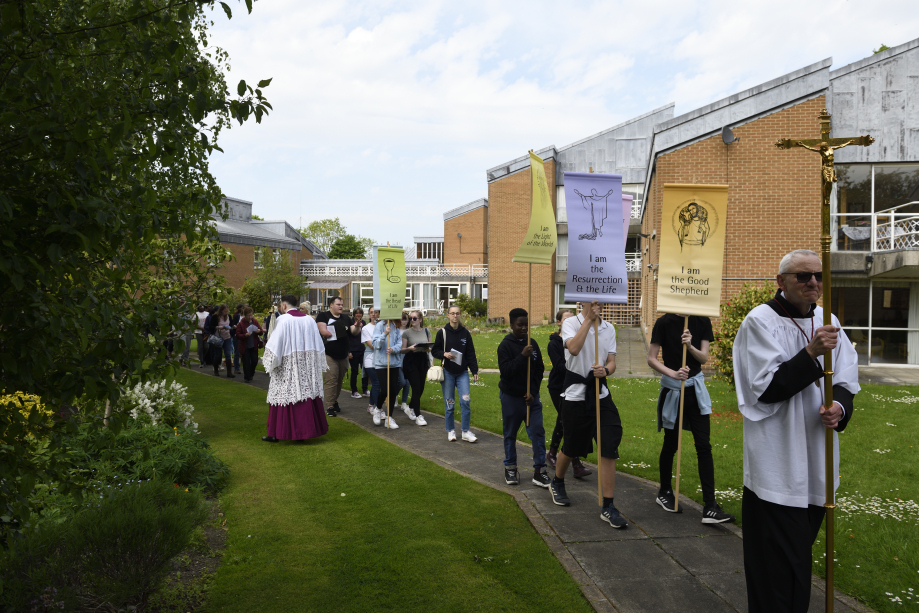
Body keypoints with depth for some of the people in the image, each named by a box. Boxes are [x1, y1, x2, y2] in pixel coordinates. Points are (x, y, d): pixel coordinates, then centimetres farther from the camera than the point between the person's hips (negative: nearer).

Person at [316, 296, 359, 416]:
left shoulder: (346, 318, 12)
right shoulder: (323, 316, -5)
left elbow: (354, 332, 5)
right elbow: (324, 332, -17)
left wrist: (357, 327, -18)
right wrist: (339, 333, -7)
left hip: (343, 355, 6)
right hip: (330, 355, -6)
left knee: (340, 380, 12)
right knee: (331, 380, -10)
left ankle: (334, 401, 28)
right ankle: (330, 406, -6)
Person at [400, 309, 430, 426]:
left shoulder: (426, 331, 7)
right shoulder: (406, 333, -3)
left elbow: (431, 347, 12)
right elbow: (402, 350, -2)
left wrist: (428, 349, -10)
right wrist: (410, 348, -22)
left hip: (423, 361, 4)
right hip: (411, 361, -4)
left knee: (421, 389, 9)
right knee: (416, 388, -9)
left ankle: (410, 407, 34)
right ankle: (418, 416, -2)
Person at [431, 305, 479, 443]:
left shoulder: (465, 333, 5)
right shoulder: (442, 332, 0)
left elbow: (471, 354, 8)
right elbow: (434, 351, 4)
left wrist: (475, 371, 2)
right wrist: (444, 354, -16)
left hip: (462, 372, 1)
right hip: (447, 373, -1)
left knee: (465, 401, -7)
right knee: (449, 403, 4)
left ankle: (466, 432, 3)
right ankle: (450, 431, 18)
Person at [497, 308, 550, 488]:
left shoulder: (532, 343, 4)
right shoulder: (505, 345, -8)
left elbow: (540, 369, 7)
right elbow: (505, 371, -17)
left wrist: (532, 391, -3)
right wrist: (522, 356, -24)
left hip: (531, 397, 3)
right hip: (511, 397, -3)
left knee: (538, 432, -2)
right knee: (510, 434, 9)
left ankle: (539, 471, 5)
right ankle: (510, 468, 24)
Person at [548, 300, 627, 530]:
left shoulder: (608, 328, 8)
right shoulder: (571, 323, -7)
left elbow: (612, 362, 5)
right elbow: (574, 349, -27)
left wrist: (605, 370, -18)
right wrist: (589, 319, -23)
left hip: (600, 394, 4)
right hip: (575, 394, -3)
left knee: (609, 449, -6)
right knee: (571, 447, 11)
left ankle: (608, 507, 2)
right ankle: (557, 483, 41)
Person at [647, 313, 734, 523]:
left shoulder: (703, 322, -1)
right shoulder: (665, 322, -10)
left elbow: (704, 358, -4)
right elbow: (651, 359, -9)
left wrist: (690, 346, -23)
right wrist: (672, 373, -23)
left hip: (696, 388, 3)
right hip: (672, 389, -3)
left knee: (704, 446, -3)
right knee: (670, 444, 10)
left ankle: (710, 507, -2)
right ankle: (664, 493, 31)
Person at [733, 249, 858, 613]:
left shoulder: (827, 322, 8)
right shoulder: (760, 322, -11)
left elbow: (846, 382, 11)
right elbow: (767, 388, -16)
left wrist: (839, 407, -11)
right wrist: (812, 352, -24)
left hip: (816, 462, 7)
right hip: (776, 465, -6)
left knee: (800, 552, 19)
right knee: (780, 560, -4)